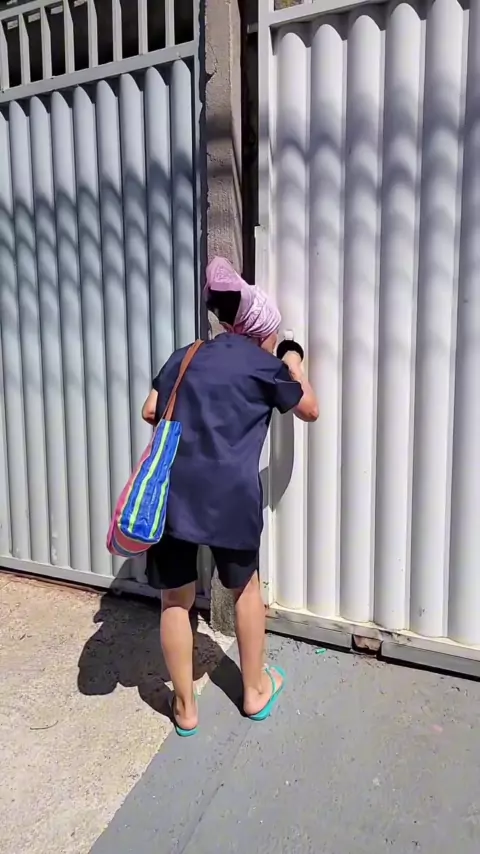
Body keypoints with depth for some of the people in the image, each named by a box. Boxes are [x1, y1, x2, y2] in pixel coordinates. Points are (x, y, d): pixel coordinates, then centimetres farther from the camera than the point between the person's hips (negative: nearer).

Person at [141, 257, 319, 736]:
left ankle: (185, 707, 32)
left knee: (175, 600, 16)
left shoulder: (184, 356, 17)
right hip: (230, 493, -2)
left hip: (171, 488, 3)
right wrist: (296, 369, 35)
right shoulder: (266, 366, 6)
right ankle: (255, 691, 38)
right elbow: (310, 411, 20)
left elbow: (151, 413, 20)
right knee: (245, 587, 21)